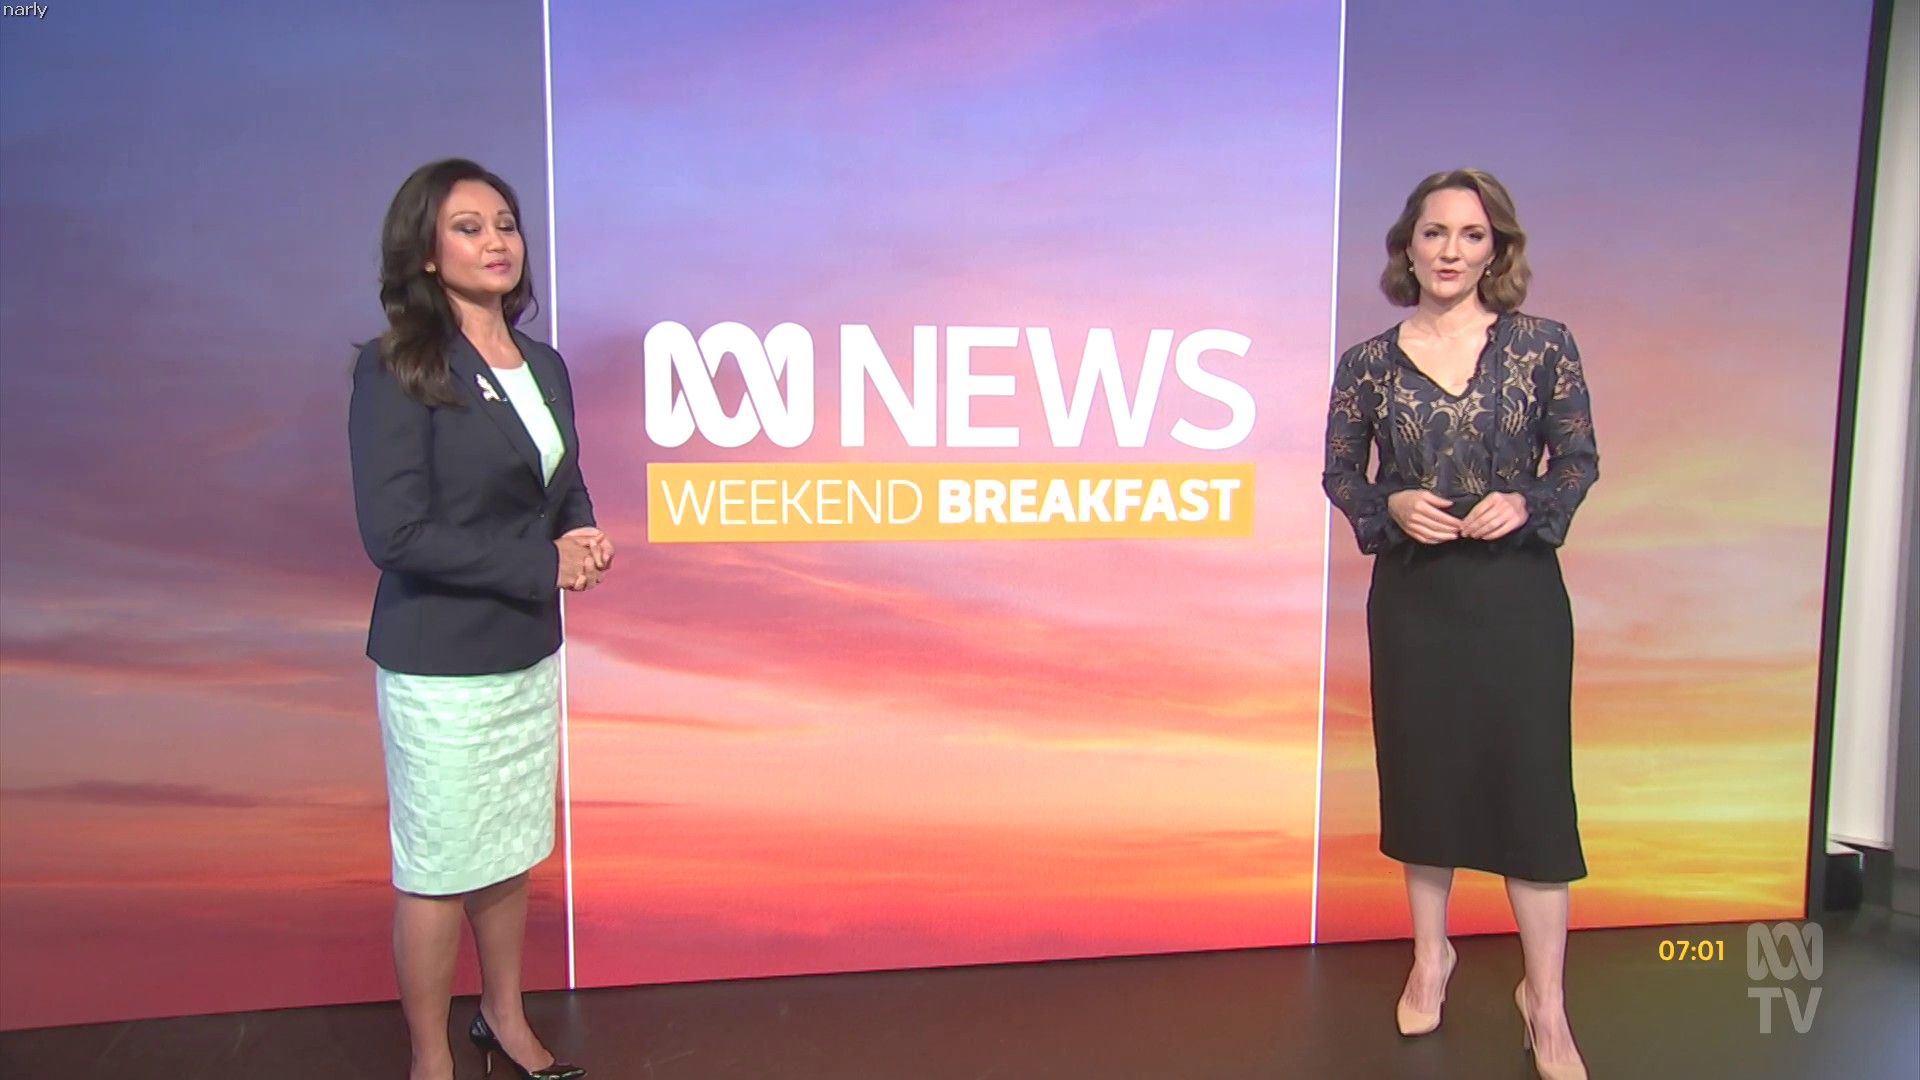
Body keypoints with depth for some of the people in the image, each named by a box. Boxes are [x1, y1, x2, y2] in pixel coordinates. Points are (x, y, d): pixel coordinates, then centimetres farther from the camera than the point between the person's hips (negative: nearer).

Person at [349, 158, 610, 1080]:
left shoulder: (543, 366, 7)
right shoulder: (395, 371, -13)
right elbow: (395, 533, -19)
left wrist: (581, 537, -7)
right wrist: (543, 564, -17)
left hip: (530, 651, 6)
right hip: (440, 665, -6)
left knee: (512, 852, 19)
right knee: (439, 867, 8)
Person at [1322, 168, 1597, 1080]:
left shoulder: (1543, 345, -2)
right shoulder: (1368, 362, 0)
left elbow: (1580, 459, 4)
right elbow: (1338, 472, 6)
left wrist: (1529, 505, -15)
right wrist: (1390, 507, -13)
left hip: (1519, 590, -1)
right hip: (1413, 593, 1)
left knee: (1531, 779, 1)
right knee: (1422, 772, 11)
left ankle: (1546, 1002, 15)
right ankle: (1430, 956, 31)